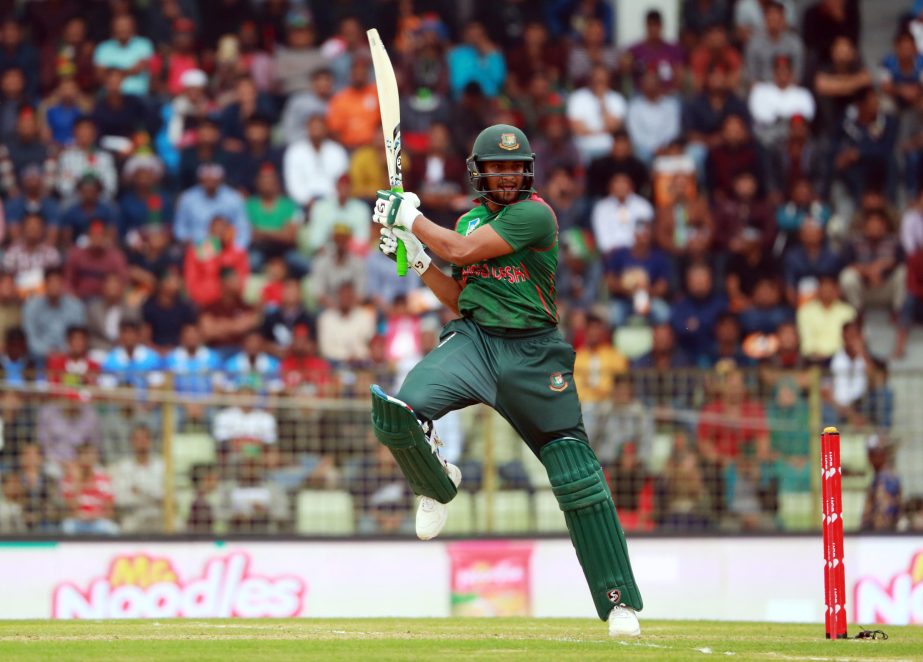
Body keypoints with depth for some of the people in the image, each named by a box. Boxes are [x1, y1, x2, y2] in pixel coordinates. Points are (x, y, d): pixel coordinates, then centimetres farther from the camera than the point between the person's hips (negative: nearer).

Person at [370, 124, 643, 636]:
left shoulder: (535, 214, -8)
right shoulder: (470, 220, 15)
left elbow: (462, 251, -15)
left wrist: (410, 216, -3)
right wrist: (414, 253, 8)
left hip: (532, 353, -4)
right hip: (472, 339, 4)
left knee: (579, 477, -4)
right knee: (397, 414, -24)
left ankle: (619, 602, 3)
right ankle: (438, 486, 9)